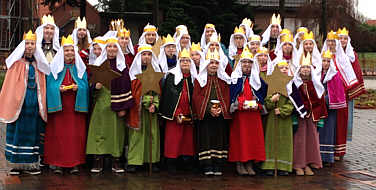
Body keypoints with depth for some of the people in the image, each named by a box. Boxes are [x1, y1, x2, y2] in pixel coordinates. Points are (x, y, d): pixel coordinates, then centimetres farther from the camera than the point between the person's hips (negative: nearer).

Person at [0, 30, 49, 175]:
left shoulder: (38, 65, 12)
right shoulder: (16, 64, 2)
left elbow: (41, 86, 12)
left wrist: (41, 104, 5)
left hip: (34, 103, 4)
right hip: (18, 103, -3)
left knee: (32, 132, 4)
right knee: (17, 131, -1)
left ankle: (30, 164, 9)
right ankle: (16, 164, 6)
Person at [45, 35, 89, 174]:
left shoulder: (80, 67, 9)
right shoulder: (55, 66, 7)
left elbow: (85, 85, 5)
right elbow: (50, 84, 3)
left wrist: (78, 87, -15)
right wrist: (58, 88, -16)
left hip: (75, 105, 1)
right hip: (58, 105, -1)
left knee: (75, 134, -1)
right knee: (58, 133, -2)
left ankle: (74, 163, 5)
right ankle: (57, 163, 3)